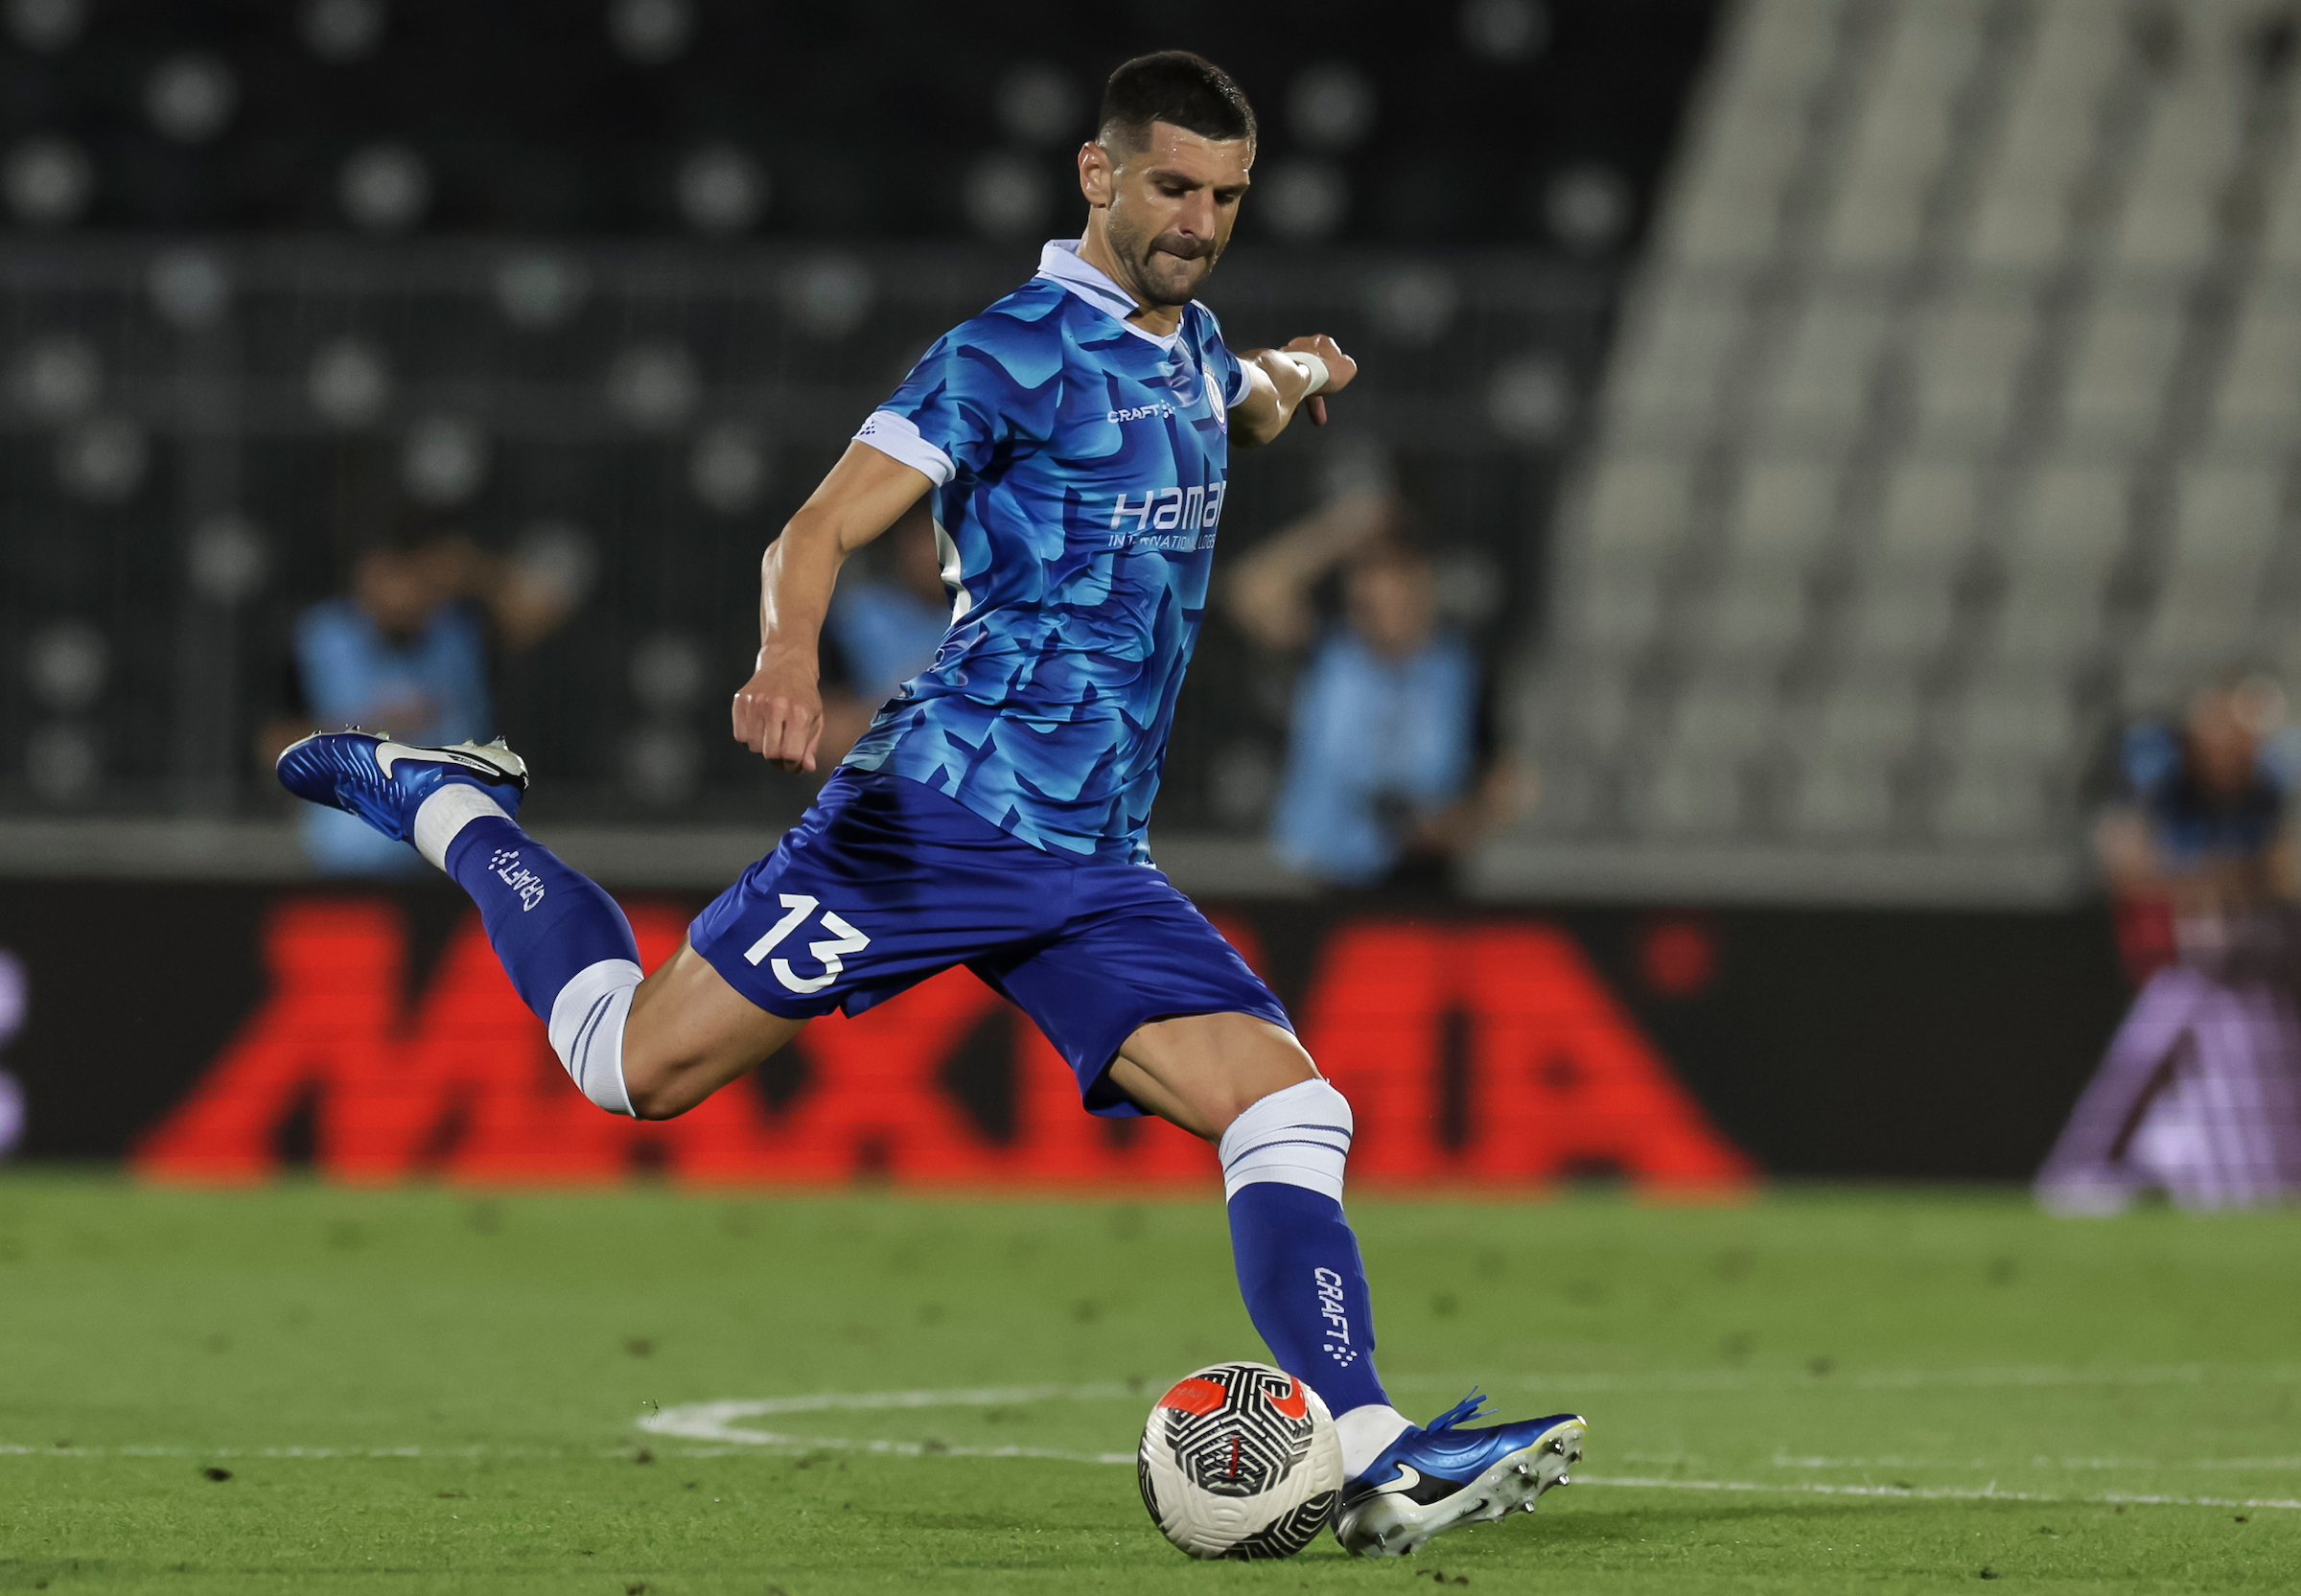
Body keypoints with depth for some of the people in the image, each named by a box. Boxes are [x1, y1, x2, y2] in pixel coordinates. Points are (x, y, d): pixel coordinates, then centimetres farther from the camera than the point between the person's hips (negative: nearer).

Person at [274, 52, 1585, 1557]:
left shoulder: (1187, 343, 16)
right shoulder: (1015, 348, -8)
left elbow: (1239, 410, 46)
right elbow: (820, 531, -18)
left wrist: (1290, 386, 26)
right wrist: (790, 658, -36)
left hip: (1093, 866, 6)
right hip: (951, 802, -6)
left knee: (1292, 1112, -10)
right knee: (638, 1062, -3)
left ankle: (1375, 1460, -16)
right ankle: (445, 806, 20)